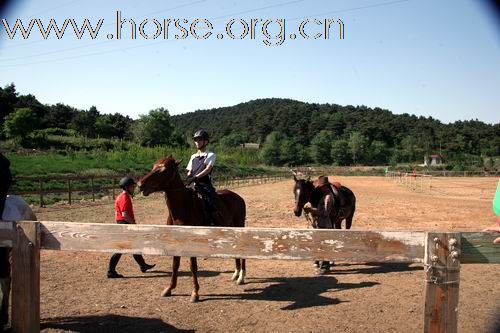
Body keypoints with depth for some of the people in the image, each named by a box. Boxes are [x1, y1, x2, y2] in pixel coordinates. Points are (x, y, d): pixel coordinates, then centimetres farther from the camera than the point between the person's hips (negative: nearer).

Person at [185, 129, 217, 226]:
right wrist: (188, 178, -10)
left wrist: (195, 177, -25)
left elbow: (208, 169, -14)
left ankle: (212, 222, -20)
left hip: (205, 185, -6)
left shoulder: (210, 155, -1)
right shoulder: (193, 156, 17)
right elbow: (189, 171, 13)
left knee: (208, 201, -22)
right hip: (195, 185, 6)